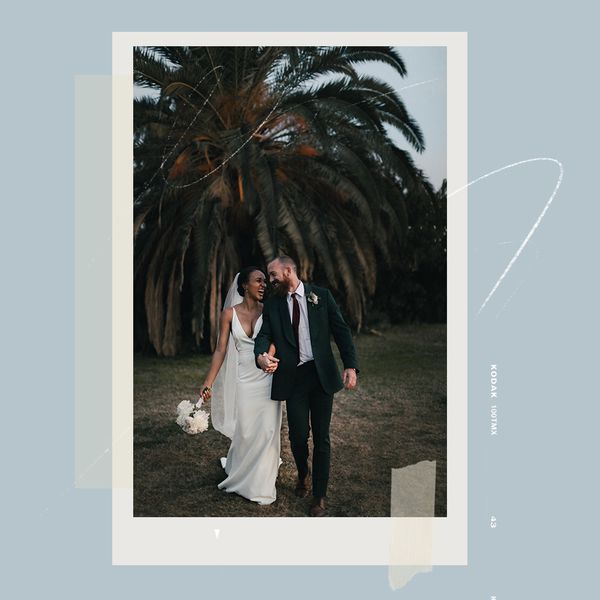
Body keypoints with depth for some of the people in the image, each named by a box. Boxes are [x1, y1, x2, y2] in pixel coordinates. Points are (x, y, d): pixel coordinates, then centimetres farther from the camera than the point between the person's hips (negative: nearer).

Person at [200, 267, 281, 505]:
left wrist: (273, 360, -26)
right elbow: (221, 349, -2)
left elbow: (275, 341, -4)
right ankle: (240, 476, 35)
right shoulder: (230, 313, -2)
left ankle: (262, 482, 20)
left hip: (267, 378, 0)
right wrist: (208, 382, -6)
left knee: (267, 430, 0)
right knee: (246, 431, 6)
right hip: (244, 379, 0)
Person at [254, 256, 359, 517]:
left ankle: (319, 497, 20)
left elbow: (341, 330, 1)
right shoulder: (272, 304, 7)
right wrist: (261, 356, -24)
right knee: (298, 435, 0)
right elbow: (264, 335, 0)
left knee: (321, 437, 5)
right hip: (292, 377, 1)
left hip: (322, 375, -1)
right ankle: (303, 476, 34)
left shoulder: (321, 295, 2)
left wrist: (350, 366, -9)